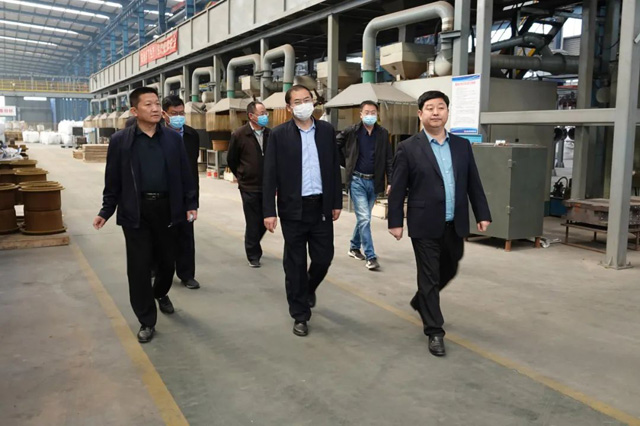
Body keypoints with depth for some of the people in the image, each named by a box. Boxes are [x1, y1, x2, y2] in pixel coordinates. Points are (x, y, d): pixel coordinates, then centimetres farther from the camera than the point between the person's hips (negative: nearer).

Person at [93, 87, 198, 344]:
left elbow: (184, 174, 6)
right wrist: (106, 211, -3)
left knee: (167, 260, 14)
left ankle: (161, 293, 47)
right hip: (135, 211, -2)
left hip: (166, 208, 2)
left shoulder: (173, 138, 4)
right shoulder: (120, 141, -1)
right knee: (138, 267, 1)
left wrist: (191, 203, -1)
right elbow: (113, 180, 1)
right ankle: (146, 322, 14)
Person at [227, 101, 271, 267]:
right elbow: (231, 160, 6)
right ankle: (253, 255, 18)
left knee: (265, 221, 10)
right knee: (253, 223, 2)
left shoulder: (270, 134, 1)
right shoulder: (239, 135, -6)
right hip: (249, 187, -3)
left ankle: (253, 246, 35)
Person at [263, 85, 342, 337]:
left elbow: (334, 168, 8)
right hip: (293, 208, -2)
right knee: (295, 264, 5)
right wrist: (269, 211, -11)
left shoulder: (327, 130, 5)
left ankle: (309, 288, 41)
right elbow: (270, 175, -5)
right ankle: (300, 314, 19)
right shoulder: (279, 134, -3)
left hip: (322, 206, 3)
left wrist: (337, 202, 5)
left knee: (323, 257, 8)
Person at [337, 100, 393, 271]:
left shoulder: (383, 134, 3)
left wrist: (391, 181, -6)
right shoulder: (351, 132, -5)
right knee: (364, 218, -9)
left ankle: (354, 247, 33)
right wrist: (346, 163, 4)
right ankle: (370, 257, -6)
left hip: (374, 181, 3)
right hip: (357, 181, -3)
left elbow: (389, 159, 2)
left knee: (363, 218, 14)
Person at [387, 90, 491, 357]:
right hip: (425, 226, -5)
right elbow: (397, 189, -4)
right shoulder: (409, 148, -5)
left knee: (448, 272, 20)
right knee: (429, 278, 2)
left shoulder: (462, 145, 8)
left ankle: (421, 302, 46)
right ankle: (435, 332, 13)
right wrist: (395, 221, -7)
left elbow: (473, 183, 10)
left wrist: (482, 215, 6)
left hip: (455, 225, 5)